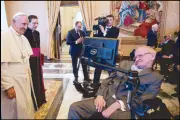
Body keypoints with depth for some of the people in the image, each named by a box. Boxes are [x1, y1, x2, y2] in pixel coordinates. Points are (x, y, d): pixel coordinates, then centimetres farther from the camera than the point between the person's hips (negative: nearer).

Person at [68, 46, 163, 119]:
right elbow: (107, 80, 15)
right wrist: (100, 95, -4)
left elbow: (142, 101, -5)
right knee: (75, 107, -16)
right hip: (105, 98, 4)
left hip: (124, 106, -3)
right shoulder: (124, 64, 18)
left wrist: (118, 104, -18)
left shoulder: (156, 77, 6)